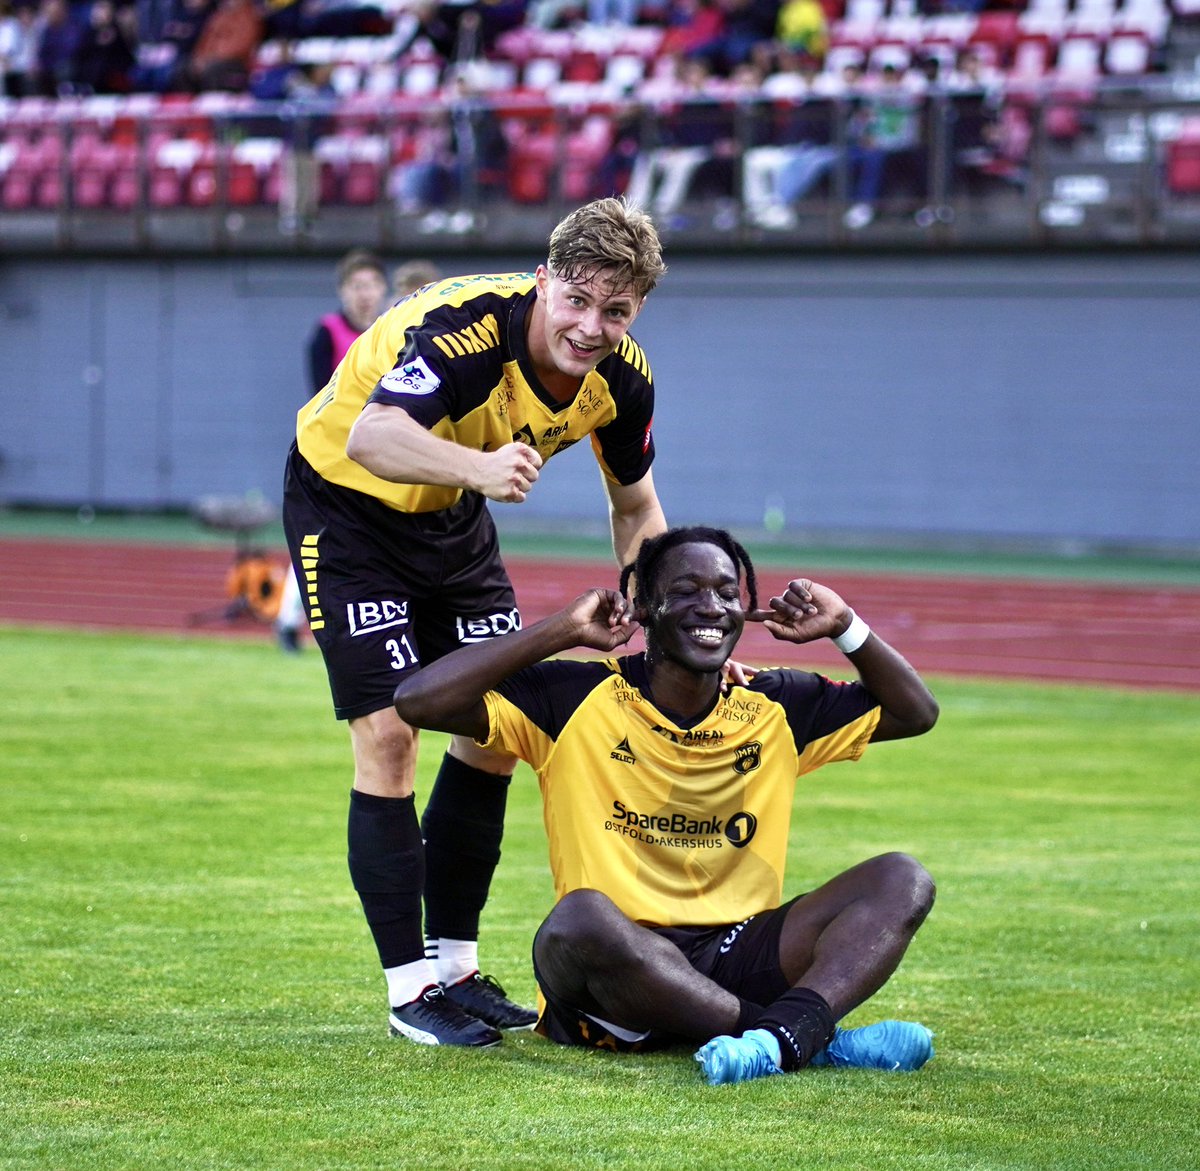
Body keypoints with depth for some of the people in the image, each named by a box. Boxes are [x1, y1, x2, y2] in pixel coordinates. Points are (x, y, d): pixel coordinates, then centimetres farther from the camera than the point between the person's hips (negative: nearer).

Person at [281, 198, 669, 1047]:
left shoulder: (623, 377, -15)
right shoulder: (463, 327, -36)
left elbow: (635, 506, 3)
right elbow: (370, 437, -53)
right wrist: (478, 466, -70)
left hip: (450, 516, 7)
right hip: (345, 505, -7)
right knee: (388, 733, -14)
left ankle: (455, 964, 17)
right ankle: (409, 986, -6)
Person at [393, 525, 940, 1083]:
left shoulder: (775, 709, 12)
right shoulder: (579, 700, 0)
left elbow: (916, 712, 23)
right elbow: (418, 700, -10)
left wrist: (845, 628, 7)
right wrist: (563, 630, -10)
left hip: (741, 960, 4)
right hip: (612, 973, -4)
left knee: (903, 880, -14)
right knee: (583, 916, -39)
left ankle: (788, 1032, -43)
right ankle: (817, 1039, -38)